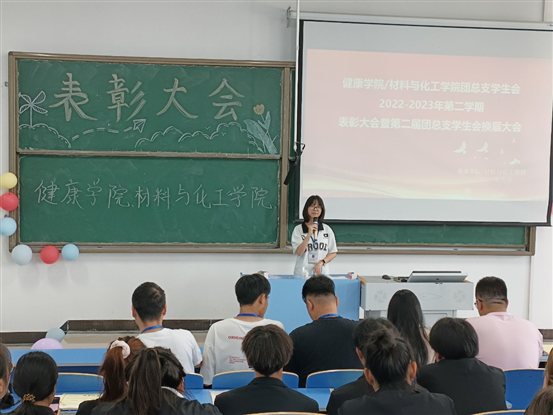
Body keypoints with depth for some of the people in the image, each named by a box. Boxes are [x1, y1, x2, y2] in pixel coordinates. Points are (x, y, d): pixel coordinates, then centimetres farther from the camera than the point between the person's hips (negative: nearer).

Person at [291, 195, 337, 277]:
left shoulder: (327, 229, 5)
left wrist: (321, 262, -8)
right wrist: (309, 234, -17)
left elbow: (333, 253, 9)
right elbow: (298, 252, -9)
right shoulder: (298, 229, -1)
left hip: (322, 273, 2)